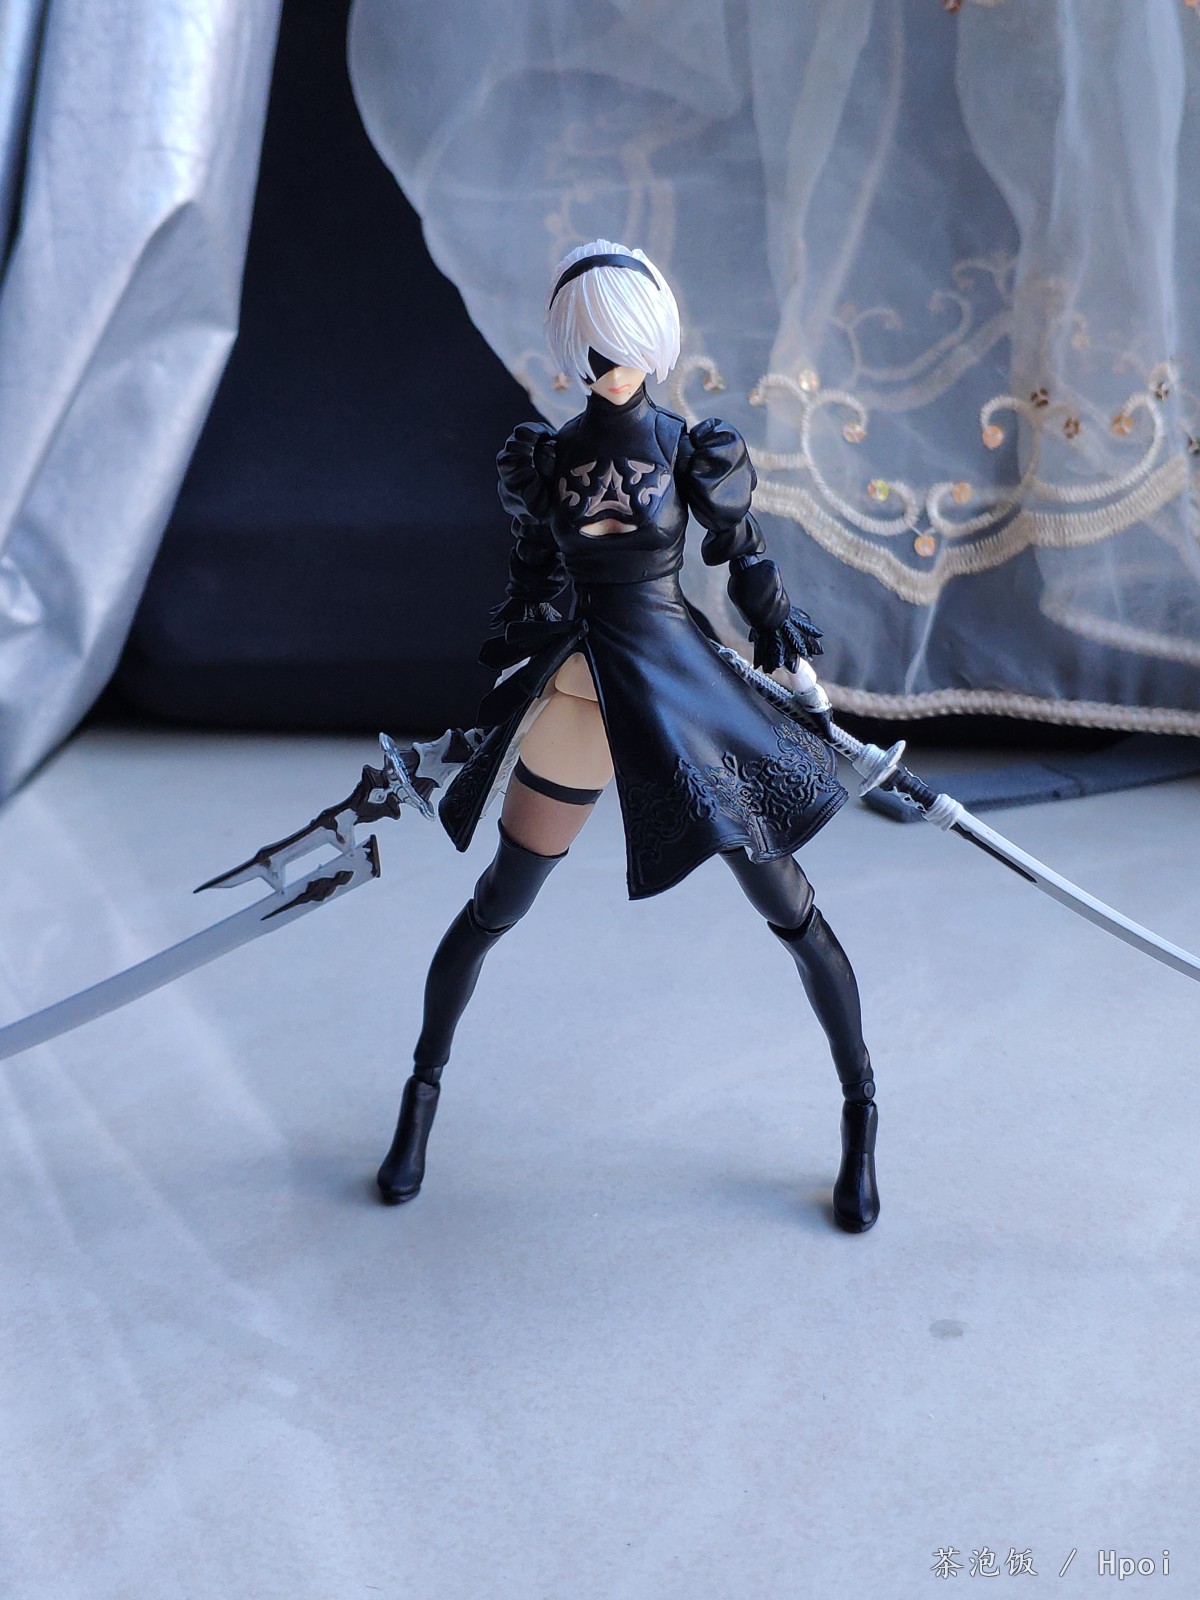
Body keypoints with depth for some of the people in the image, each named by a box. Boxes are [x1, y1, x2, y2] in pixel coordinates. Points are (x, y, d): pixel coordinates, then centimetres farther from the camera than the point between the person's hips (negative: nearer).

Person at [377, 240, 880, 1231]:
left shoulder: (697, 451, -5)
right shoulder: (542, 457, 1)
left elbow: (753, 573, 3)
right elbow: (529, 586, 12)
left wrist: (808, 689, 8)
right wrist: (503, 695, 15)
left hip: (688, 693, -2)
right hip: (576, 699, 2)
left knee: (790, 910, 1)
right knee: (494, 910, 8)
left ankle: (861, 1113, 19)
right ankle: (423, 1093, 29)